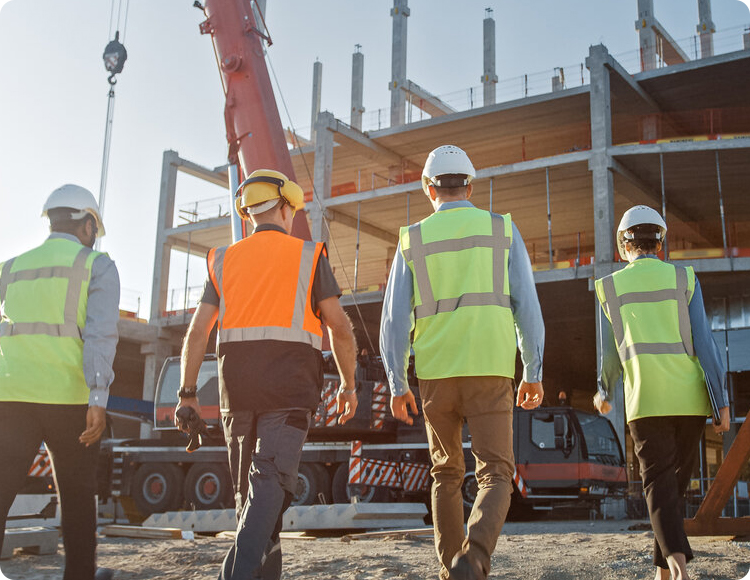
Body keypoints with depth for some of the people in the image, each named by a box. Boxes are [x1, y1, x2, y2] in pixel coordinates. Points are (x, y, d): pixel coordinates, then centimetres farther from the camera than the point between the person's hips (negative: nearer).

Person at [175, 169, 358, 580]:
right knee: (271, 482, -11)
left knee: (249, 488, 16)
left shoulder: (224, 260, 13)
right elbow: (339, 326, -1)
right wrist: (348, 384, 9)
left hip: (237, 386, 4)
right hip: (289, 386, -3)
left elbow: (198, 330, 4)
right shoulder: (308, 255, 6)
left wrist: (187, 394, 4)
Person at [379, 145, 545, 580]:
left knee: (447, 473, 18)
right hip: (489, 371, -1)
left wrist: (398, 386, 6)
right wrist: (534, 374, 5)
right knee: (496, 475, 1)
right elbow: (527, 306, 0)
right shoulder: (503, 230, 6)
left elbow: (394, 319, 1)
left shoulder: (413, 241, 7)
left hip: (436, 374, 2)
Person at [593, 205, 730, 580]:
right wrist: (722, 403, -1)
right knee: (677, 481, 12)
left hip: (645, 400, -1)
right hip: (690, 397, 1)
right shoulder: (684, 279, 5)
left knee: (659, 483, -4)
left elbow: (609, 351, 11)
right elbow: (704, 342, -2)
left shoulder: (609, 287, 6)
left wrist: (603, 392, 30)